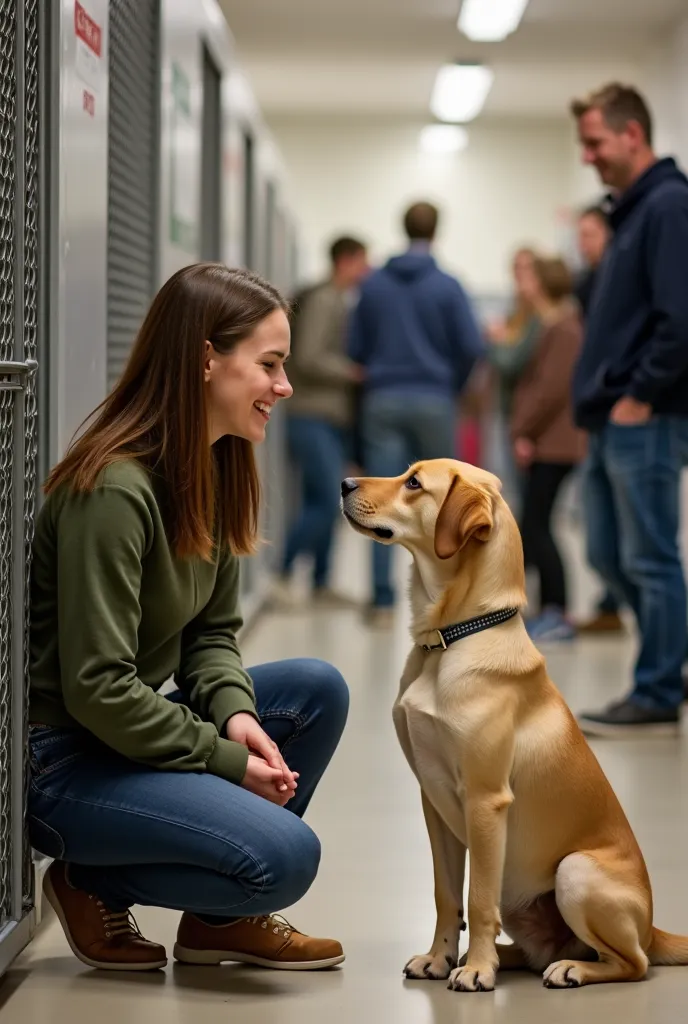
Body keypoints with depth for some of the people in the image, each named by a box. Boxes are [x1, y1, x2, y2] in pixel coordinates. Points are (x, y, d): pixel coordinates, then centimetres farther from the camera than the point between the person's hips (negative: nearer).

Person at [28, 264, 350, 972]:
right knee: (285, 856, -22)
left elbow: (212, 631, 10)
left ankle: (219, 917, 7)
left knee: (318, 690, -2)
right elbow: (96, 687, -24)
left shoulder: (215, 473, 5)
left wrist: (235, 711, -11)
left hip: (137, 723, 10)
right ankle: (92, 883, 2)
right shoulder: (113, 489, -24)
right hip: (56, 755, -9)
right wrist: (226, 759, -18)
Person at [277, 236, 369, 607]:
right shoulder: (321, 301, -11)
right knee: (327, 501, -13)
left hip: (337, 419, 9)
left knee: (322, 503, 10)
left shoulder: (342, 303, 18)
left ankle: (321, 583, 15)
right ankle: (283, 577, -6)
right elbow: (307, 359, -19)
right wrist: (354, 372, -14)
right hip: (314, 418, -9)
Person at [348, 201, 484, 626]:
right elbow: (471, 347, -7)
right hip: (434, 400, -1)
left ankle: (383, 599, -5)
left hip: (382, 400, 2)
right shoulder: (447, 286, -4)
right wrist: (454, 385, 10)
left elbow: (356, 347, 7)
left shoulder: (374, 284, 4)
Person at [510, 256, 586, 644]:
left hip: (552, 446, -10)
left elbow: (553, 388, -20)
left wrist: (526, 433, -14)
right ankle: (551, 611, 15)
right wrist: (525, 432, 9)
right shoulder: (553, 328, 17)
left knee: (535, 527, -9)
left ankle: (560, 614, -6)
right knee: (535, 527, 11)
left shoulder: (564, 330, -13)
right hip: (546, 444, 10)